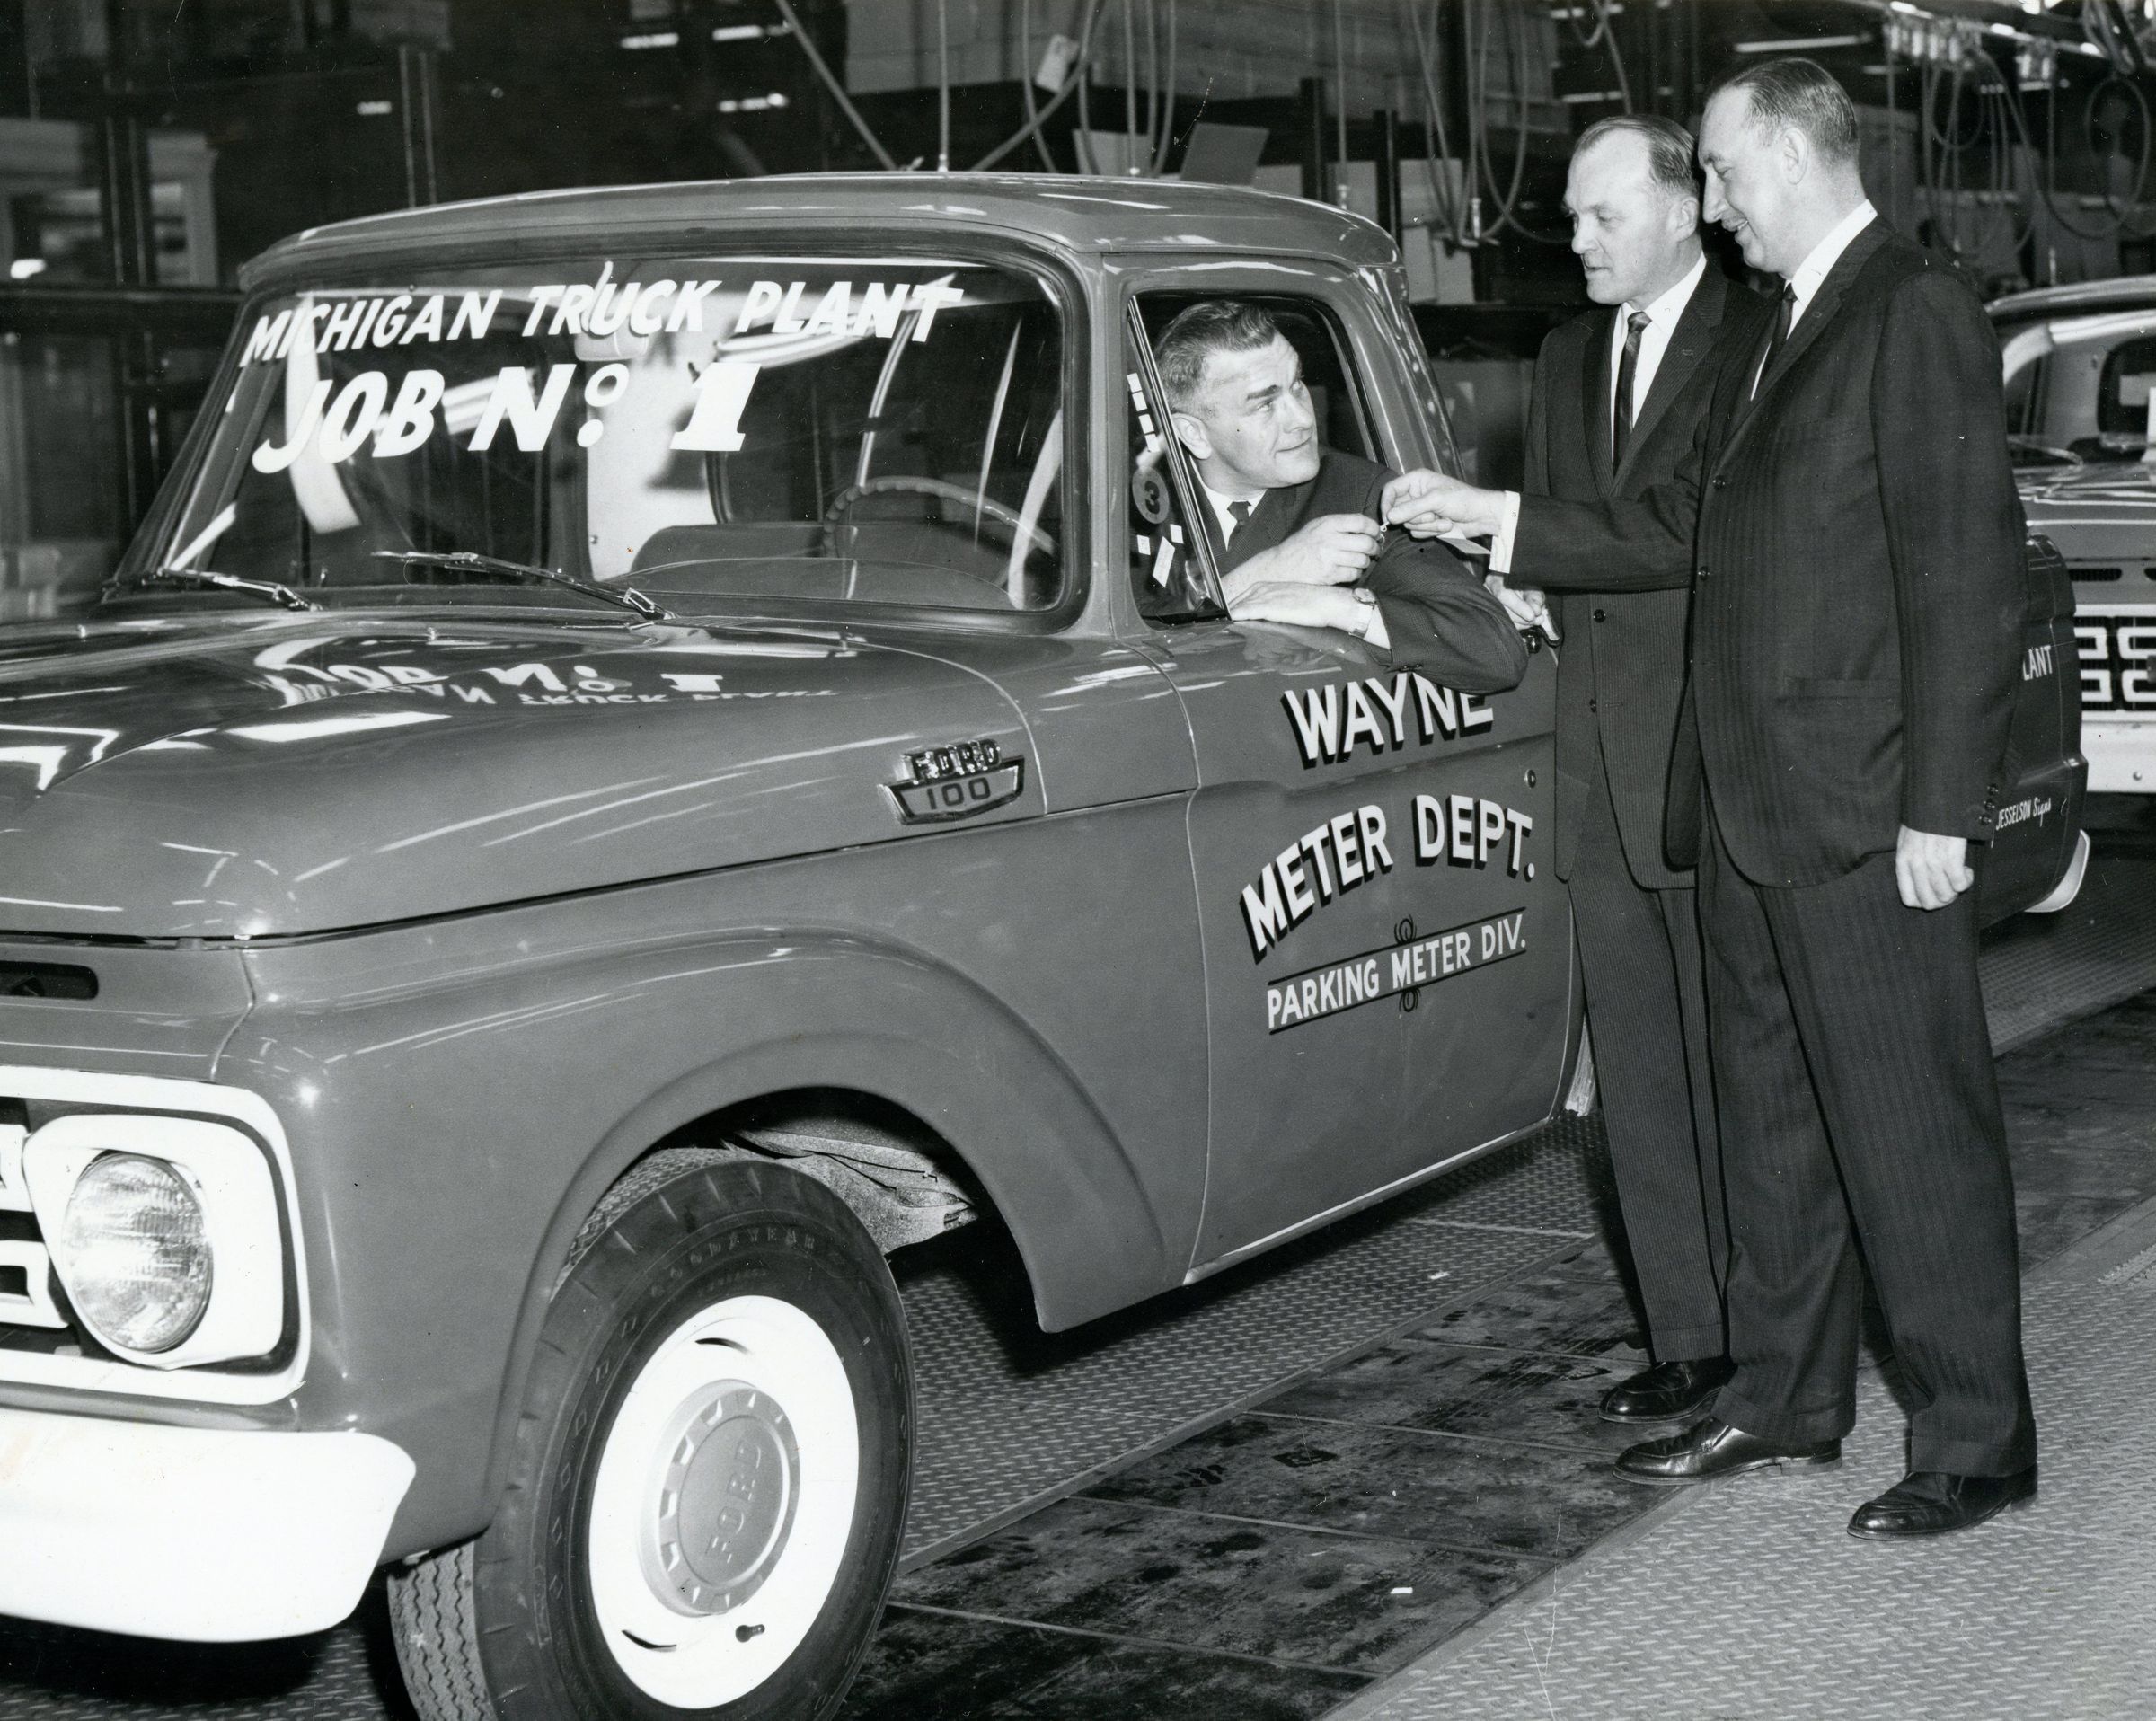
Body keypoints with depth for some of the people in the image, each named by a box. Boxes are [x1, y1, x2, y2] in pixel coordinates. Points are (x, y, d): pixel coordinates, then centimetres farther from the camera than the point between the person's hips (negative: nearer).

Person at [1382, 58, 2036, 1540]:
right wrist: (1493, 518, 16)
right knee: (1773, 1120, 15)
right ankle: (1785, 1400, 27)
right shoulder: (1784, 335, 17)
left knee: (1912, 1129, -2)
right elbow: (1684, 529, 21)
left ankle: (1979, 1442, 7)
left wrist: (1942, 807, -18)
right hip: (1754, 807, 9)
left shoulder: (1919, 317, -10)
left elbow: (1967, 572, -15)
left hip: (1866, 817, -9)